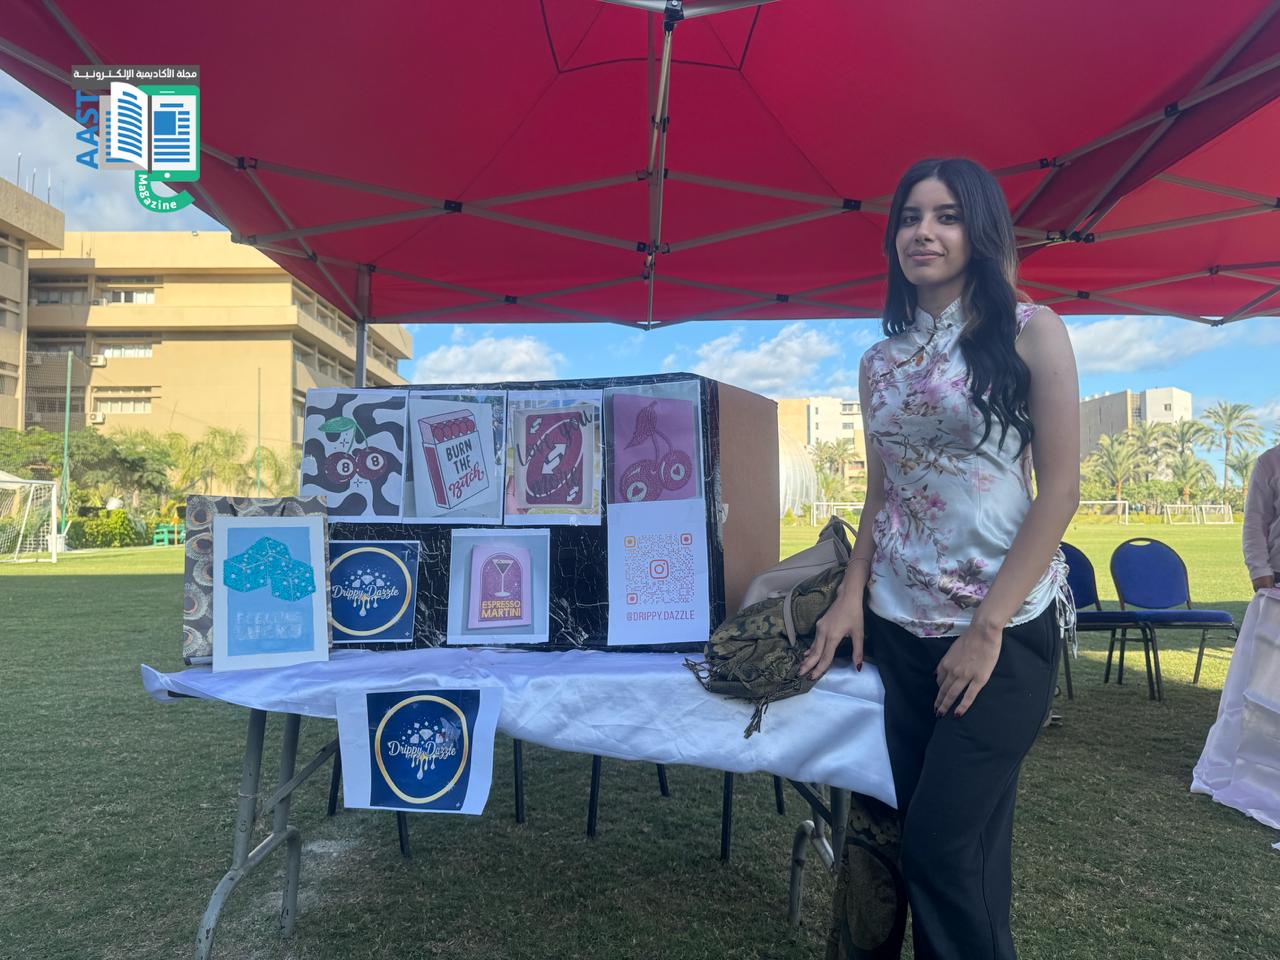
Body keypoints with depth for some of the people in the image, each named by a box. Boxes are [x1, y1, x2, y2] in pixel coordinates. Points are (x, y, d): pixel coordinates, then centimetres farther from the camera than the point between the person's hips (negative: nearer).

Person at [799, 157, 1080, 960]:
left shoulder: (1030, 332, -5)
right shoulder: (880, 361, 9)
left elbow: (1060, 489, -10)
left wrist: (987, 629, -15)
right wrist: (851, 597, 1)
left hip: (1004, 630, -4)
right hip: (900, 626, 5)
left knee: (945, 846, -2)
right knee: (924, 840, 13)